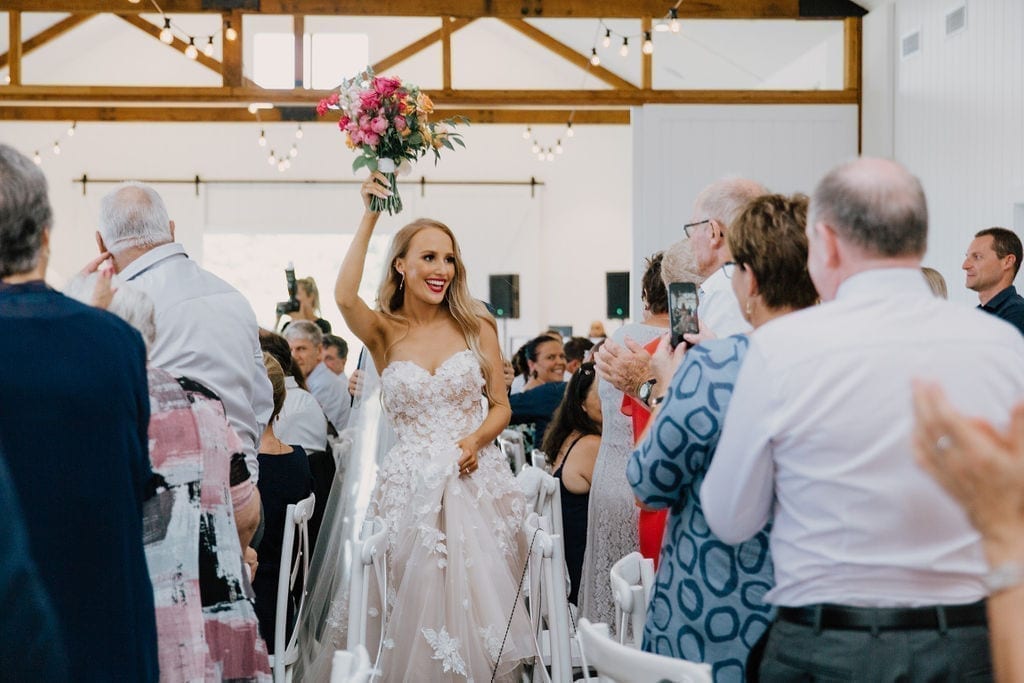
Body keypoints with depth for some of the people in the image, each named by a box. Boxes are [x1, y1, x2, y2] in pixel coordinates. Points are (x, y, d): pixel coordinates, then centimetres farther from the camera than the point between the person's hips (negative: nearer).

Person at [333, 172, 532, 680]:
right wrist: (369, 218, -16)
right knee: (419, 609, 1)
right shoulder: (384, 333, 2)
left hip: (476, 482, 1)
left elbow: (500, 405, 9)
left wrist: (476, 439, -12)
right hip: (411, 489, 0)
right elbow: (345, 297, -19)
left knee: (481, 605, 0)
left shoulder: (477, 328, 5)